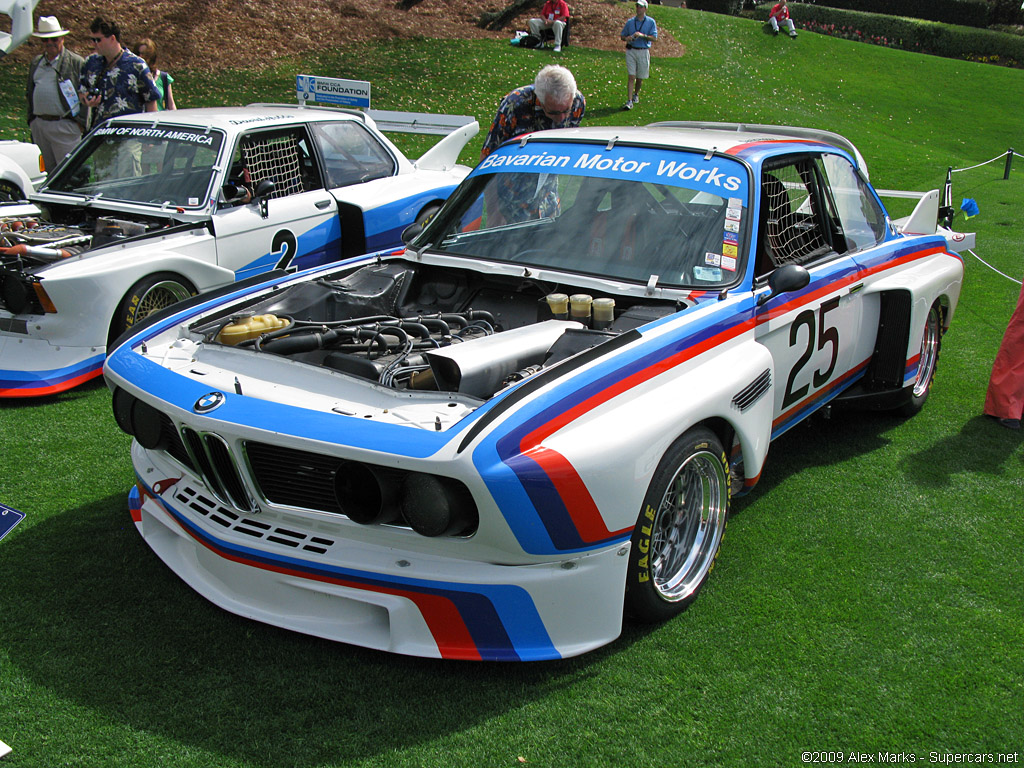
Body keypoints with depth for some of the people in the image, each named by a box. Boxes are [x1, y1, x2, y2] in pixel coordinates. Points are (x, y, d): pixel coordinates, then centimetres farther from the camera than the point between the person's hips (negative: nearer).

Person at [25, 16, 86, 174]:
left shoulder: (77, 62, -2)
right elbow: (29, 93, 23)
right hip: (38, 125, 6)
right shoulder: (36, 63, 17)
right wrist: (31, 119, 15)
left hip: (64, 125, -6)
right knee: (48, 170, 10)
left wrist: (81, 121, -10)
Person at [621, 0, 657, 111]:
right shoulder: (630, 21, 8)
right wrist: (626, 38, -10)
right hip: (631, 51, 0)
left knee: (640, 77, 9)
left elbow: (654, 38, -6)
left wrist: (642, 35, -21)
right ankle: (629, 101, -13)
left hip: (643, 52, 0)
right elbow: (622, 36, 14)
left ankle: (636, 94, 36)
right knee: (631, 76, -10)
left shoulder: (651, 22, 2)